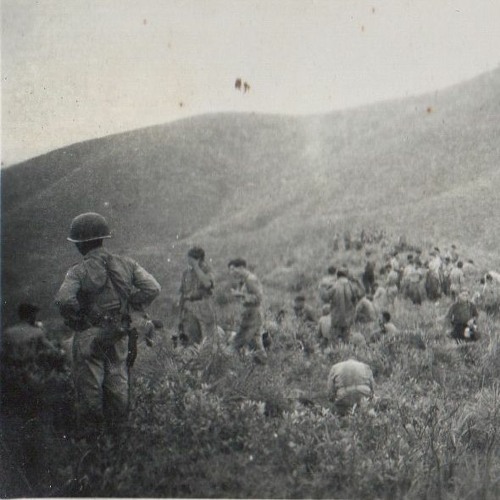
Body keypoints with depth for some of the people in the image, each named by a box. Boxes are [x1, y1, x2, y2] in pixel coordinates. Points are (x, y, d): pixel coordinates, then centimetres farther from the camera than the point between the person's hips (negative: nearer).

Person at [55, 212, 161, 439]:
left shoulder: (78, 271, -14)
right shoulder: (125, 264, -1)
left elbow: (64, 300, -29)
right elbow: (152, 288, -6)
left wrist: (75, 319, -11)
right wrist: (130, 307, 3)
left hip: (89, 336, -4)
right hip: (119, 335, 4)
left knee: (89, 385, 8)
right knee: (117, 381, 18)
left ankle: (89, 433, 17)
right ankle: (117, 427, 28)